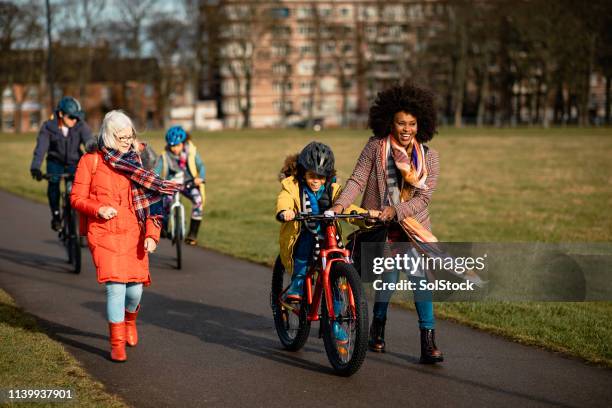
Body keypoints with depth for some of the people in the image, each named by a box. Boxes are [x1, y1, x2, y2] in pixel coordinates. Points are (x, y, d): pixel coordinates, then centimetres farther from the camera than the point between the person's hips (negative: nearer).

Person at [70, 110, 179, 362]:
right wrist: (98, 209, -16)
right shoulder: (91, 161, 3)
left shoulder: (136, 162, 9)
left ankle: (129, 320, 35)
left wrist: (151, 234, -4)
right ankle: (117, 344, -2)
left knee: (135, 288, 0)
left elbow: (150, 202, 7)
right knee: (115, 285, -14)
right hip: (103, 234, -2)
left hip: (134, 234, 3)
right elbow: (76, 198, 3)